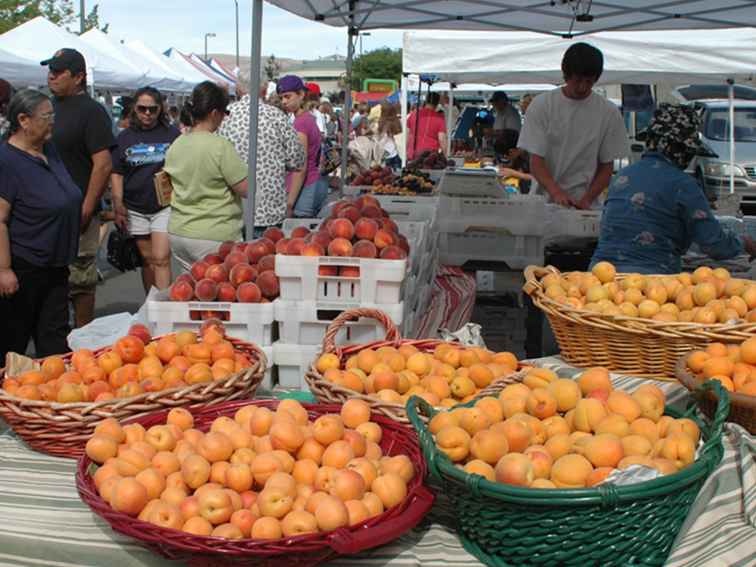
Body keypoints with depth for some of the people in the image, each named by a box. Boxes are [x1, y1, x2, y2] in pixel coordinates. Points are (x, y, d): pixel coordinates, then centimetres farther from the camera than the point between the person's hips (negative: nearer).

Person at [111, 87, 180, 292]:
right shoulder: (125, 137, 8)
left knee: (161, 259, -12)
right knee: (147, 259, 11)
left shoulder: (172, 134, 1)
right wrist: (118, 205, 0)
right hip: (135, 208, 3)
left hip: (164, 205, -3)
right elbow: (116, 173, 8)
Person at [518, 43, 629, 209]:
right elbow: (536, 161, -5)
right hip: (544, 201, 0)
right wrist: (556, 192, -21)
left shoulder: (609, 112, 1)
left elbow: (606, 167, 5)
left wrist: (586, 200, -10)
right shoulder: (541, 105, -1)